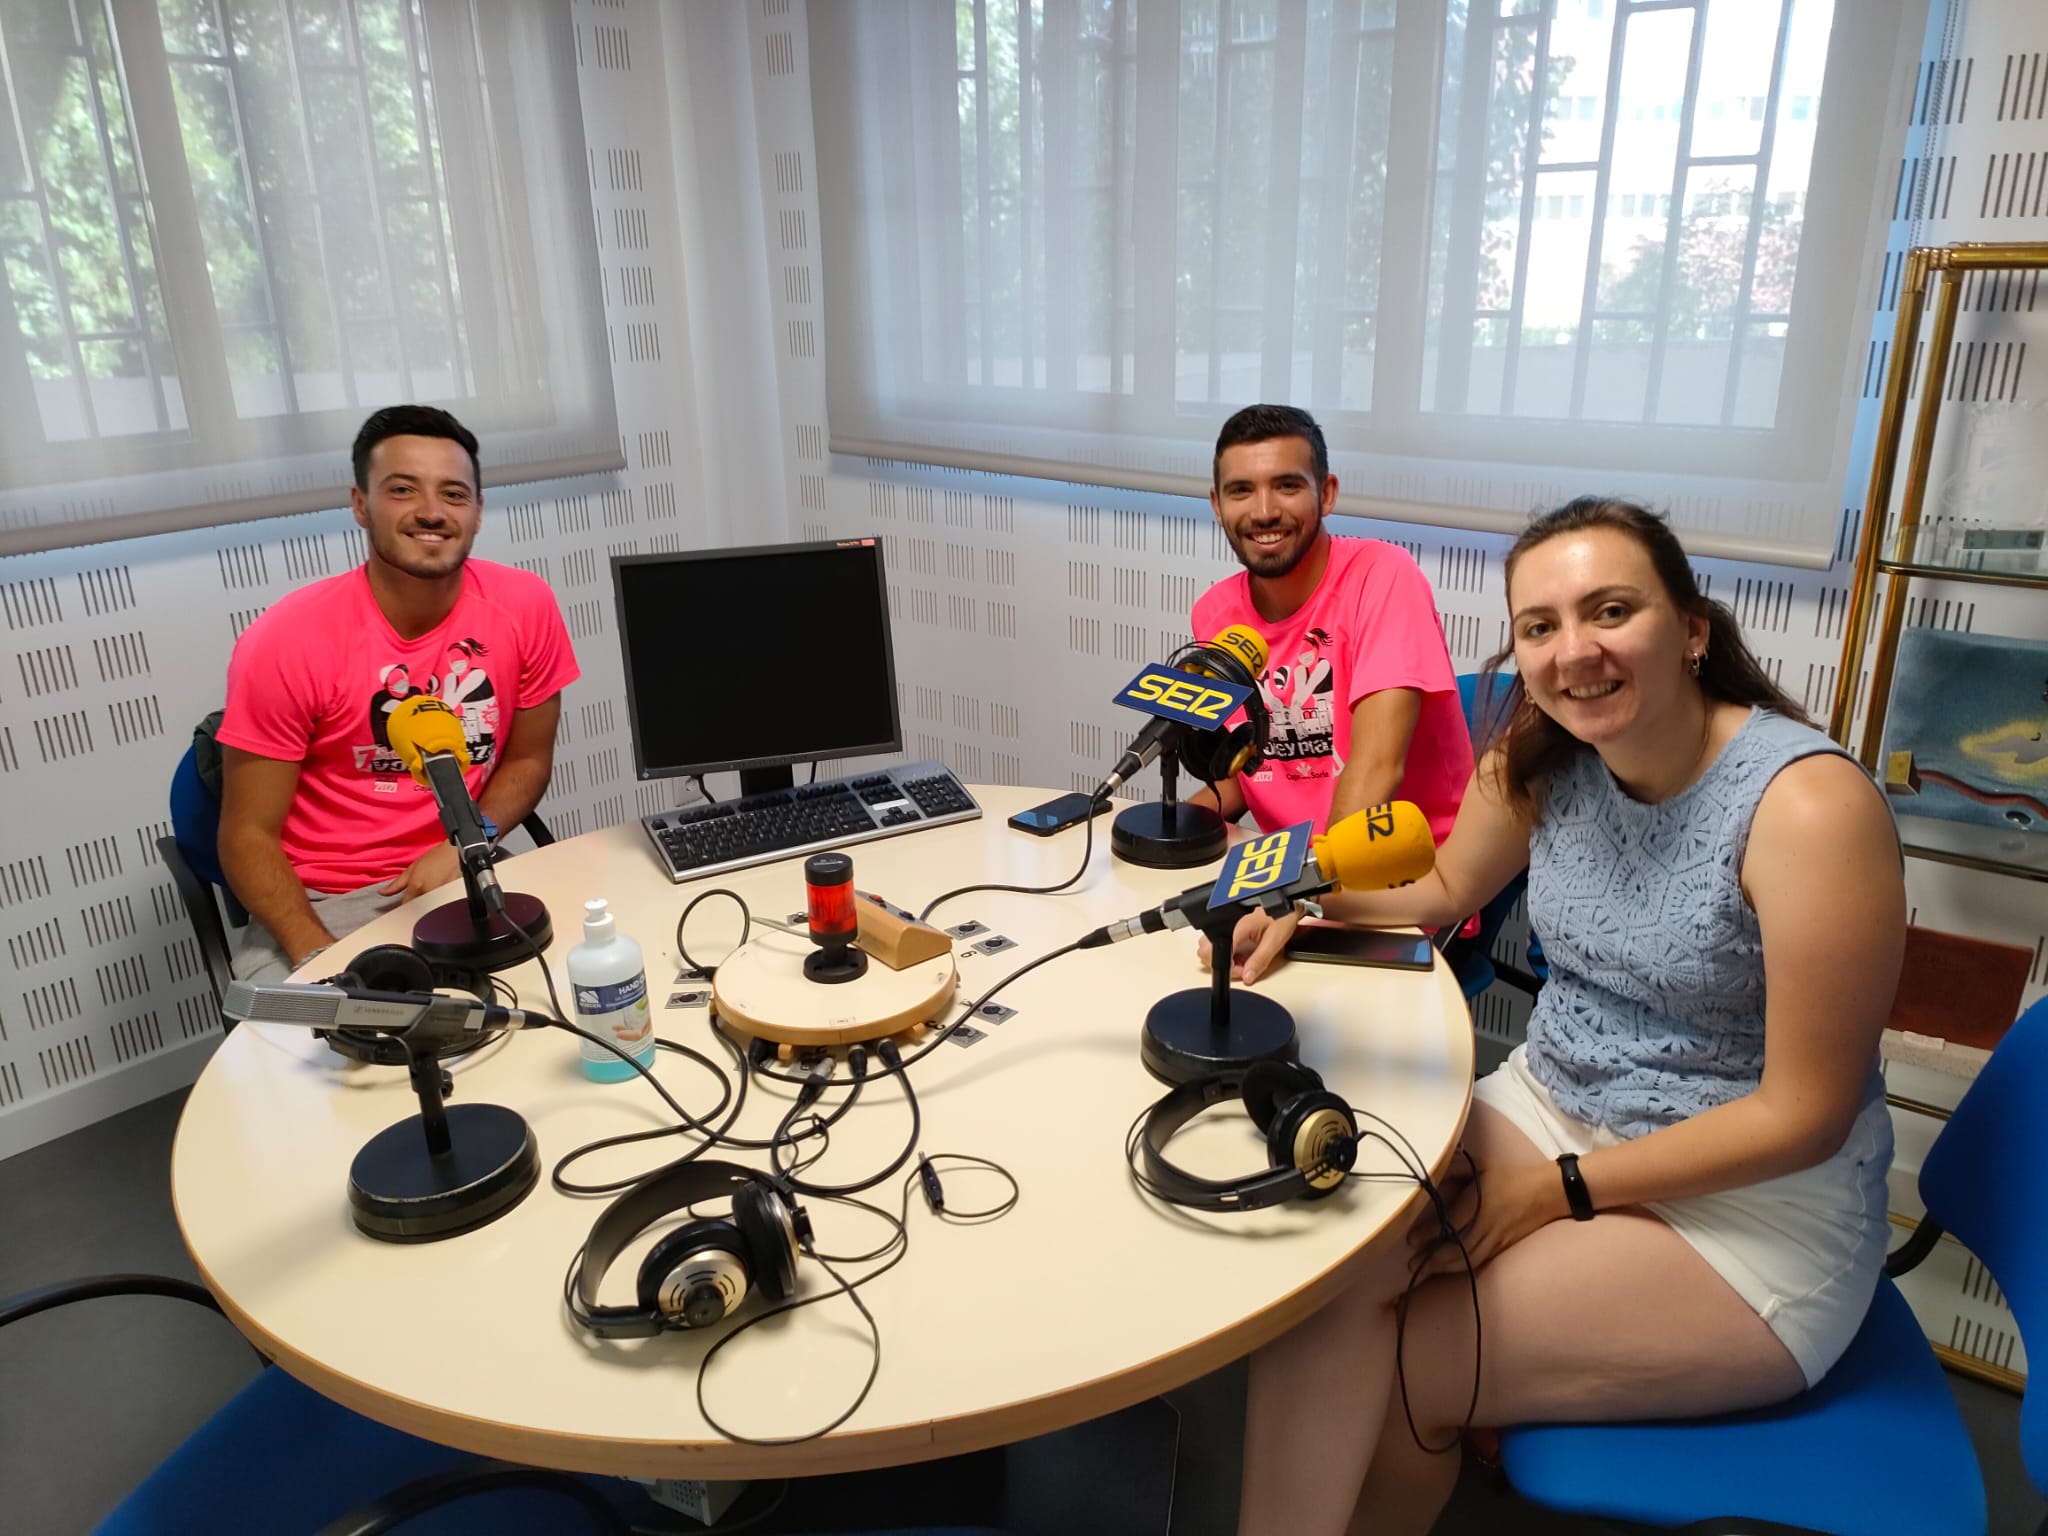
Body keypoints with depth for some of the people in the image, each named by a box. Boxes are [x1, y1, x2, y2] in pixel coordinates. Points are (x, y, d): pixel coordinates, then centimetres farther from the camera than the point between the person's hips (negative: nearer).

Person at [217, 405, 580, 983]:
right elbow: (249, 835, -10)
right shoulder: (287, 641, -15)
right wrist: (319, 957, -23)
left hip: (465, 873, 3)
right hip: (325, 902, -3)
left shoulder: (526, 607, -9)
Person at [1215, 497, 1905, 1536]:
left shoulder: (1809, 806, -23)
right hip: (1548, 1107, 5)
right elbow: (1445, 889, 13)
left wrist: (1563, 1190, -17)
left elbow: (1804, 1115, -18)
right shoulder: (1539, 760, -6)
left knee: (1402, 1372, -14)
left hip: (1752, 1202, -5)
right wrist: (1307, 903, -6)